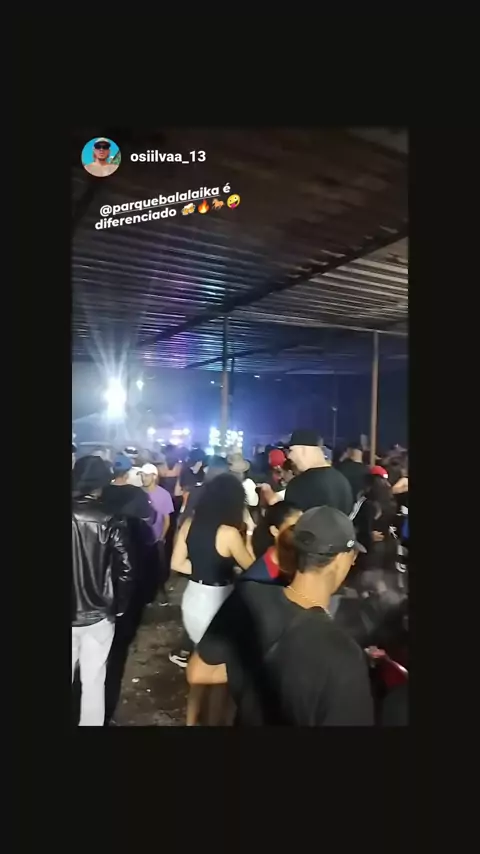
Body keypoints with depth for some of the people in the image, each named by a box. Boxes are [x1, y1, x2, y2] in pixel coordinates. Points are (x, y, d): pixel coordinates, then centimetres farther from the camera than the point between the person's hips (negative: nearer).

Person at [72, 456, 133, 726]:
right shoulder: (109, 521, -12)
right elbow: (125, 570, -13)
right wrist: (120, 606, 2)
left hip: (73, 614, 1)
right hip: (99, 615, -1)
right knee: (94, 679, 16)